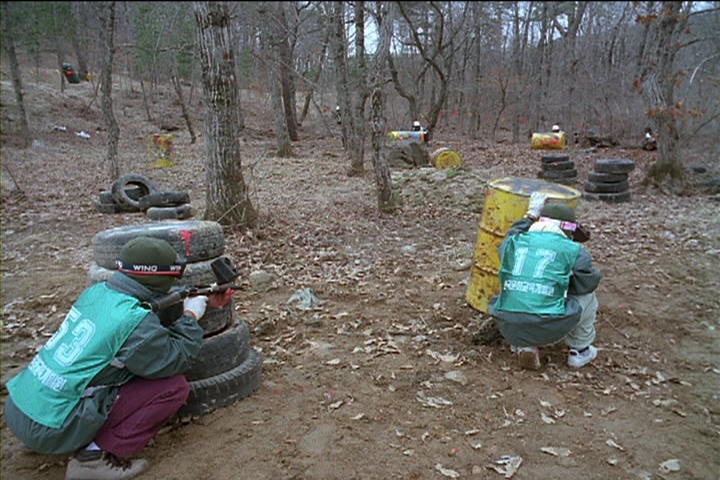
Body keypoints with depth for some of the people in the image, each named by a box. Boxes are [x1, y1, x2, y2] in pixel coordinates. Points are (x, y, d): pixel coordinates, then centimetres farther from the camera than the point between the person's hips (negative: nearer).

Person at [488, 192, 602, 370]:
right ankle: (579, 350, 29)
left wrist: (530, 215, 45)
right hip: (548, 330, -3)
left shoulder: (513, 242, 10)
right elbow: (588, 282, 13)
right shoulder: (574, 251, 0)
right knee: (587, 294, 21)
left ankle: (522, 346, 17)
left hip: (508, 328, 3)